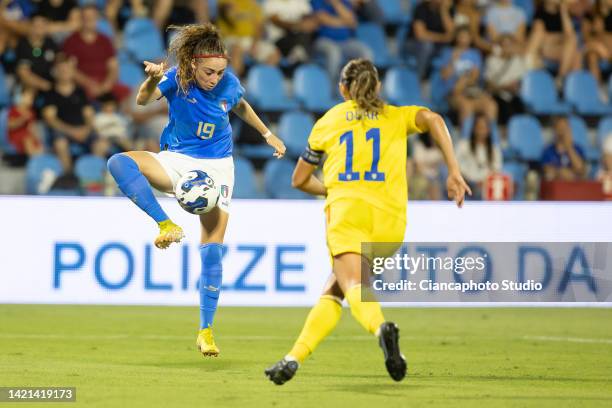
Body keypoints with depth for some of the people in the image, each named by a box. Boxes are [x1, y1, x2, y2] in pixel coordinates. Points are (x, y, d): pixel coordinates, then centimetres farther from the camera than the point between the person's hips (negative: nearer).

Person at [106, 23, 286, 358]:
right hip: (177, 161, 0)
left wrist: (267, 134, 24)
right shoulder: (177, 78, -16)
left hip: (217, 166, 0)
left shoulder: (228, 83, -9)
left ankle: (205, 330, 1)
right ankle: (166, 226, -28)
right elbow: (143, 100, -34)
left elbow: (241, 106, 15)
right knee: (119, 162, -29)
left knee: (212, 251, -8)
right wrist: (153, 80, -55)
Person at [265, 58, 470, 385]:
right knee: (332, 292, 15)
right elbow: (433, 120, 1)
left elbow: (300, 179, 30)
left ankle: (381, 328, -54)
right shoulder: (395, 116, 23)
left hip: (347, 207, -2)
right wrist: (454, 172, -1)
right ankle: (294, 359, 2)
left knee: (353, 286, -22)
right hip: (389, 219, 2)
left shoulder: (328, 120, 23)